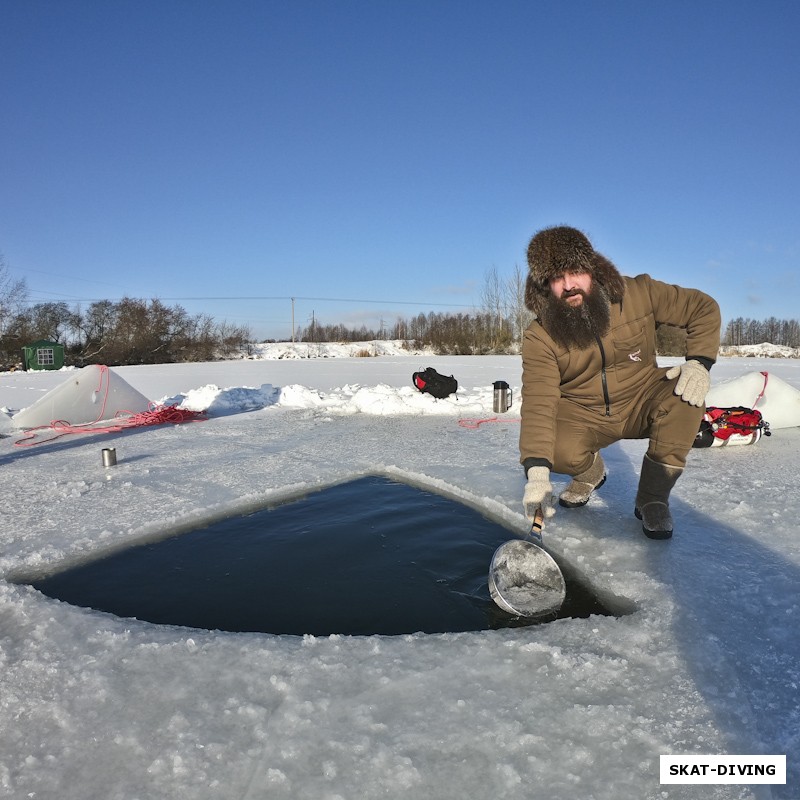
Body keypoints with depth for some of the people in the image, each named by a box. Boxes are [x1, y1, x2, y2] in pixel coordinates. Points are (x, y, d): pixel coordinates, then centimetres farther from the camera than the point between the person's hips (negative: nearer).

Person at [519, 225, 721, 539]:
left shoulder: (638, 293, -15)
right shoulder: (539, 337, -19)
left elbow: (703, 307, -3)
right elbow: (538, 404, -29)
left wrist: (699, 362, -20)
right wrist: (537, 472, -41)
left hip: (641, 402, 1)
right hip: (582, 416, -1)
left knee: (687, 394, -29)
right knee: (555, 447, -31)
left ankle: (652, 499, -11)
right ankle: (591, 471, 10)